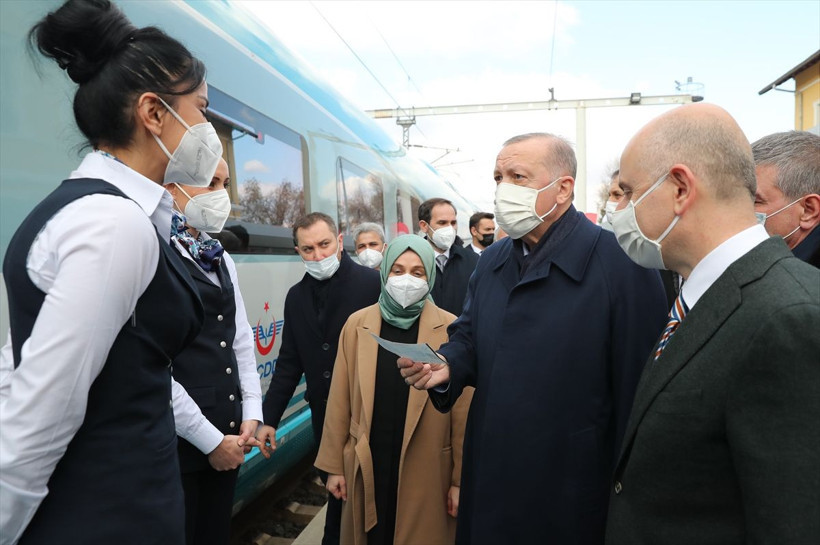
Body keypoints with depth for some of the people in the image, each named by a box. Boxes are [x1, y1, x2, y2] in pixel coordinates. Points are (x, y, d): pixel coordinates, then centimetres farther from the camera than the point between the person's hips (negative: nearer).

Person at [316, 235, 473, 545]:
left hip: (426, 471, -1)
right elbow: (339, 401, 2)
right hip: (368, 468, 2)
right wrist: (334, 465, 5)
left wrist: (461, 478, -3)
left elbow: (462, 410, -6)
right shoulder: (358, 324, -3)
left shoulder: (450, 329, -9)